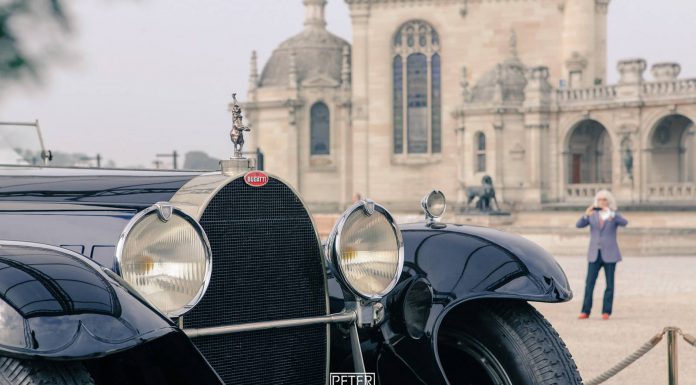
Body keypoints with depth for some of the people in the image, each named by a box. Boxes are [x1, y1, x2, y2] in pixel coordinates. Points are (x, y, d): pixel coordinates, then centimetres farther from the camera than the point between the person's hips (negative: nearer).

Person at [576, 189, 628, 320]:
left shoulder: (614, 216, 2)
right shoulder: (592, 215, 8)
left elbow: (624, 222, -19)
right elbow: (579, 225, -7)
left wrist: (611, 214, -35)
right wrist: (586, 215, -26)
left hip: (609, 255, -1)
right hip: (595, 254, 1)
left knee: (609, 284, 0)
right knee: (589, 283, -6)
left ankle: (606, 312, 4)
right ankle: (585, 311, -6)